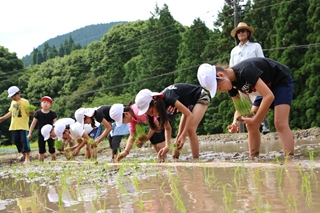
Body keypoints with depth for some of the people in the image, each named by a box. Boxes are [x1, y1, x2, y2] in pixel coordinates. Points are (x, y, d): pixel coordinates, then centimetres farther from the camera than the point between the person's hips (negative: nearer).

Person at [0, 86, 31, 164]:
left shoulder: (25, 102, -5)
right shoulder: (13, 102, 16)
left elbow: (28, 113, -10)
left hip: (23, 126, -7)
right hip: (14, 126, 7)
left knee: (24, 141, -11)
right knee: (16, 141, 10)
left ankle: (27, 158, -10)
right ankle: (23, 154, 29)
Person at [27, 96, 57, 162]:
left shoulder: (52, 114, -3)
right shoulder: (38, 113, -1)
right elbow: (33, 123, 3)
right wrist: (30, 133, 1)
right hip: (41, 133, 1)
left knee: (52, 149, 4)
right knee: (41, 150, 5)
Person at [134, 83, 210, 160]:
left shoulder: (168, 98, -36)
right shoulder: (161, 105, -13)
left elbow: (190, 115, -30)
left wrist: (183, 136, -29)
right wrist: (167, 146, -15)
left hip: (201, 98, -8)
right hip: (190, 104, 8)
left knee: (190, 129, -21)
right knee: (179, 133, 1)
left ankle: (196, 160, -16)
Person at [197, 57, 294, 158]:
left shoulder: (245, 71, -36)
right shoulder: (231, 82, -11)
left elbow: (269, 96, -38)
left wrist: (254, 120, -30)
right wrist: (235, 122, -22)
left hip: (282, 81, -8)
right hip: (266, 86, 8)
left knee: (280, 124, -22)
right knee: (251, 125, 0)